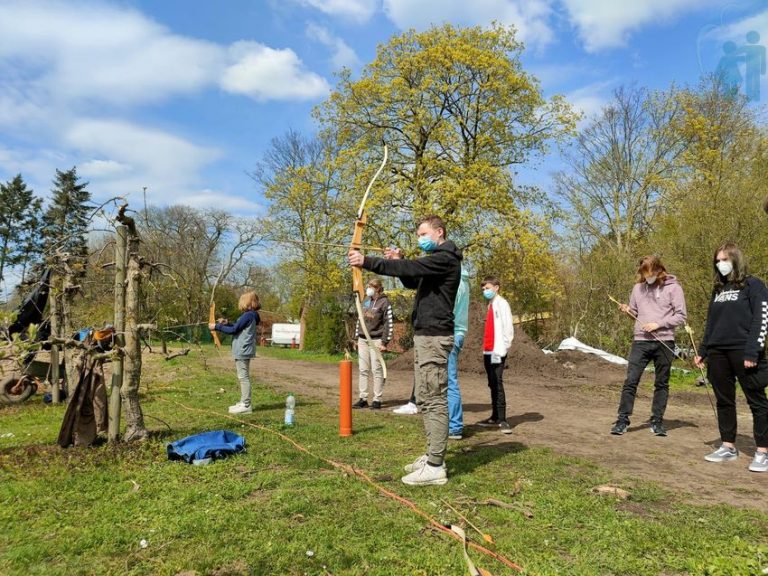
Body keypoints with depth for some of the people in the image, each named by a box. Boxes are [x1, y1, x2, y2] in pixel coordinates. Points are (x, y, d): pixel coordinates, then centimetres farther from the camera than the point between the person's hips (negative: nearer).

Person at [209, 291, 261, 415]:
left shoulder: (248, 315, -17)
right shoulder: (249, 315, 13)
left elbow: (233, 330, -17)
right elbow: (237, 328, 21)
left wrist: (217, 326, -9)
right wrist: (226, 323, 11)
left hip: (243, 351, -10)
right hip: (242, 350, 10)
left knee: (243, 377, -6)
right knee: (242, 377, 16)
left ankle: (246, 405, -2)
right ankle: (243, 402, 23)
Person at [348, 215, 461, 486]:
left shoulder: (446, 258, -11)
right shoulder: (437, 259, 21)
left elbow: (411, 268, -24)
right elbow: (413, 281, 25)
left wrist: (367, 261, -26)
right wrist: (397, 261, 8)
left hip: (434, 337, -10)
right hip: (424, 335, 11)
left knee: (434, 399, -9)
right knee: (425, 399, 13)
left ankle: (435, 467, -5)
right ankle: (433, 455, 22)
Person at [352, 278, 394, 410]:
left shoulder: (384, 302, -7)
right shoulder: (365, 301, 13)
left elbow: (389, 324, -9)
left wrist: (384, 342, -13)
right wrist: (357, 338, 14)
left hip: (376, 340, -6)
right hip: (363, 340, 6)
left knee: (377, 370, -3)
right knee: (363, 370, 7)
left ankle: (377, 400, 4)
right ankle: (363, 399, 12)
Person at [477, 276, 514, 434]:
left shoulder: (501, 303, -7)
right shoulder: (491, 304, 18)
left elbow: (508, 327, -14)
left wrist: (502, 348, -15)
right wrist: (486, 348, 14)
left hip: (497, 352, -9)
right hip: (488, 351, 9)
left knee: (497, 384, -10)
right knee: (492, 384, 11)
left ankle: (502, 420, -8)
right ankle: (495, 417, 18)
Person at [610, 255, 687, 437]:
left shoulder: (673, 287, -3)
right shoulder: (638, 287, 8)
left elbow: (681, 316, -6)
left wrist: (658, 324, -15)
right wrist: (627, 310, -5)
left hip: (664, 342, -2)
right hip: (641, 341, 2)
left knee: (661, 383, 8)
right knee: (631, 381, -3)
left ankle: (657, 421, 18)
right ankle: (623, 419, 2)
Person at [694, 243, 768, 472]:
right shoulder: (718, 289, 17)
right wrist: (702, 351, 15)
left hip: (743, 352, -6)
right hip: (718, 353, 6)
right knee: (724, 401, 10)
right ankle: (728, 447, 19)